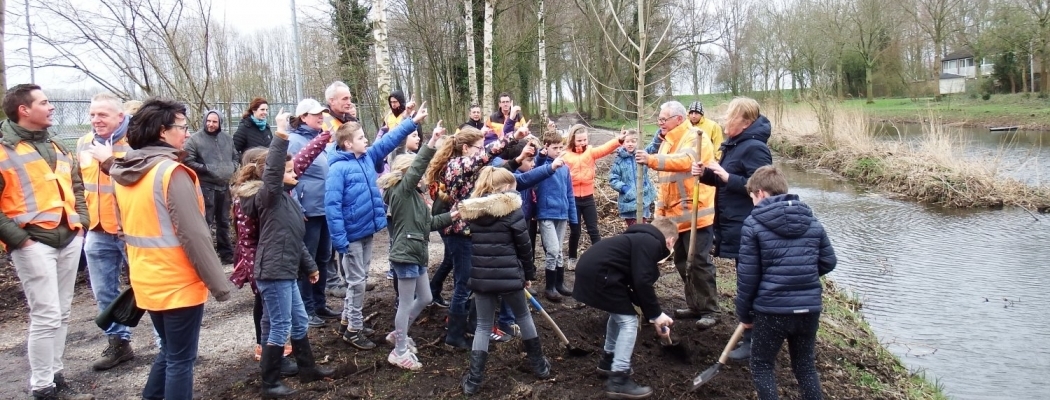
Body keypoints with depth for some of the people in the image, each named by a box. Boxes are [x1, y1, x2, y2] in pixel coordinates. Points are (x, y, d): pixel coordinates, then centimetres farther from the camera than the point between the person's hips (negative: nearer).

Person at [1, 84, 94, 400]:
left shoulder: (57, 149, 17)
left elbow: (76, 187, 27)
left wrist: (81, 221, 13)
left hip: (68, 239, 7)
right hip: (34, 243, -7)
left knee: (61, 314, 12)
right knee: (46, 316, -7)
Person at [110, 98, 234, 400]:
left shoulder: (125, 173, 6)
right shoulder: (171, 172, -20)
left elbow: (130, 229, 15)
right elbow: (194, 235, -22)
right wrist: (219, 284, -16)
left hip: (146, 282, 8)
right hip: (178, 285, -8)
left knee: (169, 350, 23)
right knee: (181, 359, 5)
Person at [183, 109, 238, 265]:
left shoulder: (227, 139, 11)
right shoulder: (195, 139, -7)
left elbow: (235, 157, 23)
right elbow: (187, 161, -11)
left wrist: (232, 167, 5)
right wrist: (206, 168, -15)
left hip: (224, 186, 6)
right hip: (205, 186, -6)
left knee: (224, 222, 15)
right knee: (205, 222, -4)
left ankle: (226, 253, 25)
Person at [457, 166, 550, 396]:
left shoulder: (472, 209, 6)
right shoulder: (511, 207, -9)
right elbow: (524, 244, -6)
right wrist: (529, 274, 7)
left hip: (480, 275, 4)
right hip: (507, 274, -3)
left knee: (483, 325, 12)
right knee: (523, 316, 18)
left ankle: (474, 379, 5)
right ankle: (539, 366, 31)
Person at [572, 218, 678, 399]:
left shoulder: (642, 240, 22)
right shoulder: (651, 244, -8)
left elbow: (638, 283, 25)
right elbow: (642, 284, -16)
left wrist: (653, 315, 24)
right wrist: (656, 314, -5)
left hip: (591, 269, 10)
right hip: (597, 274, -10)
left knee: (620, 313, 27)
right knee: (628, 321, -3)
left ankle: (608, 360, 38)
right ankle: (618, 380, -3)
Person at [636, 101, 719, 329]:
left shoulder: (695, 137, -10)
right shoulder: (666, 143, 17)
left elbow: (686, 161, -31)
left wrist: (652, 160, -43)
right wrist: (660, 210, 13)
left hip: (695, 214, -9)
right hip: (675, 215, 9)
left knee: (699, 263, -6)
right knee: (683, 262, 14)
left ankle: (709, 311, 2)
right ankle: (695, 306, 25)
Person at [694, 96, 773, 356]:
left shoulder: (754, 148, -17)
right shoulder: (733, 145, 12)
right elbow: (723, 180, 21)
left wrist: (726, 176, -25)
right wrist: (706, 174, 2)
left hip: (747, 227, -10)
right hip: (733, 224, 10)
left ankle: (753, 341, 7)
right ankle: (753, 333, 29)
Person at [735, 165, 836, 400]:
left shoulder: (753, 224, -8)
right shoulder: (813, 222, 6)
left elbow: (747, 276, -8)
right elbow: (828, 263, 11)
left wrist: (744, 314, 3)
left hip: (771, 310, -5)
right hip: (809, 309, 5)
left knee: (761, 367, 13)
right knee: (805, 365, 21)